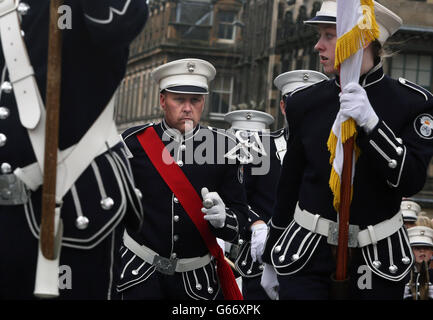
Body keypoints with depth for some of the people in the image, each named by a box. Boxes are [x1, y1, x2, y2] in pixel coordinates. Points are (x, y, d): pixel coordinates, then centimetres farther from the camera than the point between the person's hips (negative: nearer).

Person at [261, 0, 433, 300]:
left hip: (378, 261, -2)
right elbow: (289, 182, 10)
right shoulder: (304, 103, 2)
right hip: (306, 253, 2)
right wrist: (271, 259, 16)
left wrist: (370, 123, -27)